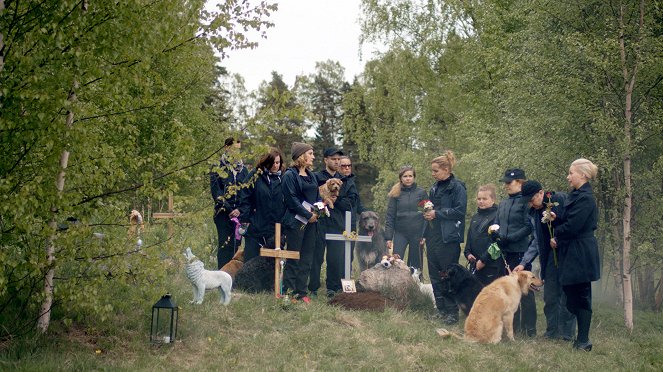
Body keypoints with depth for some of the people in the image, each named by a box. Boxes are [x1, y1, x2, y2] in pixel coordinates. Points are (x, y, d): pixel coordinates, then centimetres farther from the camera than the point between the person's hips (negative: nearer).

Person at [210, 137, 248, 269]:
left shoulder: (243, 168, 14)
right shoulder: (218, 167, 1)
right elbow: (215, 191, -6)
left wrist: (240, 210, -8)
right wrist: (229, 209, -12)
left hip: (239, 212, 4)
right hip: (223, 213, -4)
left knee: (236, 245, 4)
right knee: (225, 245, -7)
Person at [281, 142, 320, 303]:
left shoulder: (311, 176, 16)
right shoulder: (290, 175, -7)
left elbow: (317, 196, 20)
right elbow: (291, 199, -14)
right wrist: (308, 215, -15)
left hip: (311, 222, 7)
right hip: (295, 221, -7)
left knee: (307, 259, 7)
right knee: (294, 259, -4)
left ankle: (301, 292, 13)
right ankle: (289, 292, 2)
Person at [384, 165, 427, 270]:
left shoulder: (421, 193, 2)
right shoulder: (396, 194, 4)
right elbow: (390, 217, 4)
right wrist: (388, 237, -1)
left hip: (417, 233, 0)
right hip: (400, 233, 0)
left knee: (415, 264, 6)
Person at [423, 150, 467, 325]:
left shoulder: (457, 187, -8)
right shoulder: (435, 188, 16)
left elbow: (460, 210, -15)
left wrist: (436, 213, -15)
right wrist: (427, 212, 8)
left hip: (448, 238, -8)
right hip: (433, 237, 8)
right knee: (435, 276, 10)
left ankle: (452, 312, 4)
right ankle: (440, 309, 18)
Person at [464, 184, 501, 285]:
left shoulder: (496, 216, -10)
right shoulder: (475, 218, 16)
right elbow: (469, 238, 20)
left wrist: (484, 260, -16)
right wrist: (468, 253, 3)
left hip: (491, 264, -8)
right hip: (476, 264, 8)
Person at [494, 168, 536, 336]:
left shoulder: (526, 202, -8)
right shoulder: (503, 204, 14)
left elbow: (528, 227, -14)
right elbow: (496, 225, 18)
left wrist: (509, 238, -18)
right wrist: (496, 234, -4)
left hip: (521, 251, -7)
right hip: (506, 252, 7)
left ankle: (529, 327, 2)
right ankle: (513, 324, 22)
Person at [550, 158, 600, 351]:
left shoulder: (585, 198, -16)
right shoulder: (576, 196, 15)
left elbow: (572, 226, -20)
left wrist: (556, 236, -3)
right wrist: (556, 219, -1)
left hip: (580, 255, -10)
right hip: (572, 254, 10)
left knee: (581, 297, -4)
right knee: (573, 295, 11)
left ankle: (583, 341, 2)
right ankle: (581, 339, 17)